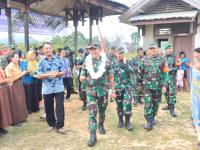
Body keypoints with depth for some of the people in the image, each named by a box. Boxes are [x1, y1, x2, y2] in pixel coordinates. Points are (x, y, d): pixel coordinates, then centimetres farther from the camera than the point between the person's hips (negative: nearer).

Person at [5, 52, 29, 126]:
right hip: (13, 86, -7)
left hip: (19, 85, 7)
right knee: (15, 103, -2)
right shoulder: (9, 67, -11)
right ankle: (15, 121, 8)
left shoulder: (17, 66, 11)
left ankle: (21, 118, 22)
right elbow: (10, 79, -17)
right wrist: (21, 74, -17)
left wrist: (24, 73, -2)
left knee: (21, 102, 10)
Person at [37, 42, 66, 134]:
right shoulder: (41, 62, 3)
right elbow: (39, 76, -3)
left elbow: (63, 72, 2)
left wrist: (57, 74, -19)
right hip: (47, 88, 1)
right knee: (48, 108, 10)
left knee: (60, 107, -1)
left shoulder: (59, 59, 3)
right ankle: (51, 124, 28)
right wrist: (50, 74, -18)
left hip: (59, 88, -1)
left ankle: (59, 126, 9)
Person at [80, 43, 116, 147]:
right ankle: (93, 135, -2)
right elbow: (82, 77, 5)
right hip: (91, 91, 0)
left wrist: (113, 91, 1)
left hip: (103, 91, 0)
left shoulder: (106, 62, -2)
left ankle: (101, 125, 44)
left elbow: (111, 77, 3)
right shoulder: (86, 62, 1)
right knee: (92, 112, -7)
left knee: (102, 110, 16)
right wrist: (82, 78, -20)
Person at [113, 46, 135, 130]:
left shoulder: (128, 62, 2)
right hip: (117, 87, 1)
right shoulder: (113, 63, 4)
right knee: (119, 104, 9)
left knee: (127, 103, -12)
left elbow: (132, 71, -14)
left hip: (127, 86, -1)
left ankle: (127, 122, -1)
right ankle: (120, 120, 25)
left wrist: (125, 63, -15)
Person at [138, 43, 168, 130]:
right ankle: (149, 122, -6)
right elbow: (140, 73, 9)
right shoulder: (144, 60, 4)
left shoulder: (162, 60, 4)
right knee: (148, 104, -9)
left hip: (158, 86, 1)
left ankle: (153, 118, 31)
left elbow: (165, 74, 3)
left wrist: (164, 85, -4)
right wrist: (139, 85, 10)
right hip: (147, 86, -1)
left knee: (156, 104, 11)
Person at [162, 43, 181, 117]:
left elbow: (178, 66, -7)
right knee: (166, 92, 13)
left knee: (172, 92, -12)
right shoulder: (164, 57, 11)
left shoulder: (175, 56, -3)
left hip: (172, 76, -5)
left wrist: (171, 69, -20)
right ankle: (169, 105, 29)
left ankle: (172, 109, -9)